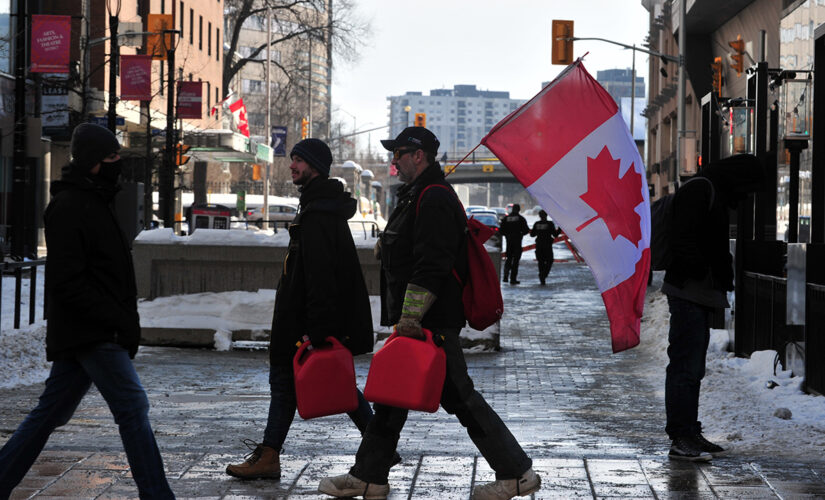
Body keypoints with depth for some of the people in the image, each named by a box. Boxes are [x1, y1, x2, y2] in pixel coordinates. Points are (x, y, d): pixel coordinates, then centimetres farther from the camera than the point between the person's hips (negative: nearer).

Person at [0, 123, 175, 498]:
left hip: (88, 334, 10)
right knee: (132, 405, -10)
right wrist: (120, 321, -20)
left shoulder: (94, 202, 18)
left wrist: (126, 320, 14)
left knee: (51, 412, 13)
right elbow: (67, 283, -20)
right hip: (91, 335, -10)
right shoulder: (68, 206, -14)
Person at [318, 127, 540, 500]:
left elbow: (431, 265, -25)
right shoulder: (418, 196, 19)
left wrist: (410, 315, -27)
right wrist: (404, 316, 25)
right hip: (418, 321, 11)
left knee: (459, 396, -7)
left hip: (431, 323, -11)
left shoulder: (435, 199, -15)